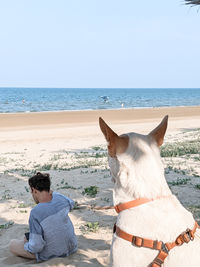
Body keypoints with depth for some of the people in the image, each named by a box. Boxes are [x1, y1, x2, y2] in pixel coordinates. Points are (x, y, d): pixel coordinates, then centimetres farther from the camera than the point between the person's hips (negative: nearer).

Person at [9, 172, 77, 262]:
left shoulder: (35, 213, -29)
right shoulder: (59, 198, -14)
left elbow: (36, 247, -25)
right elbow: (70, 204, 13)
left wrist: (26, 245, -4)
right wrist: (52, 193, 13)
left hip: (49, 255, -5)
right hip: (70, 249, 5)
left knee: (12, 244, 14)